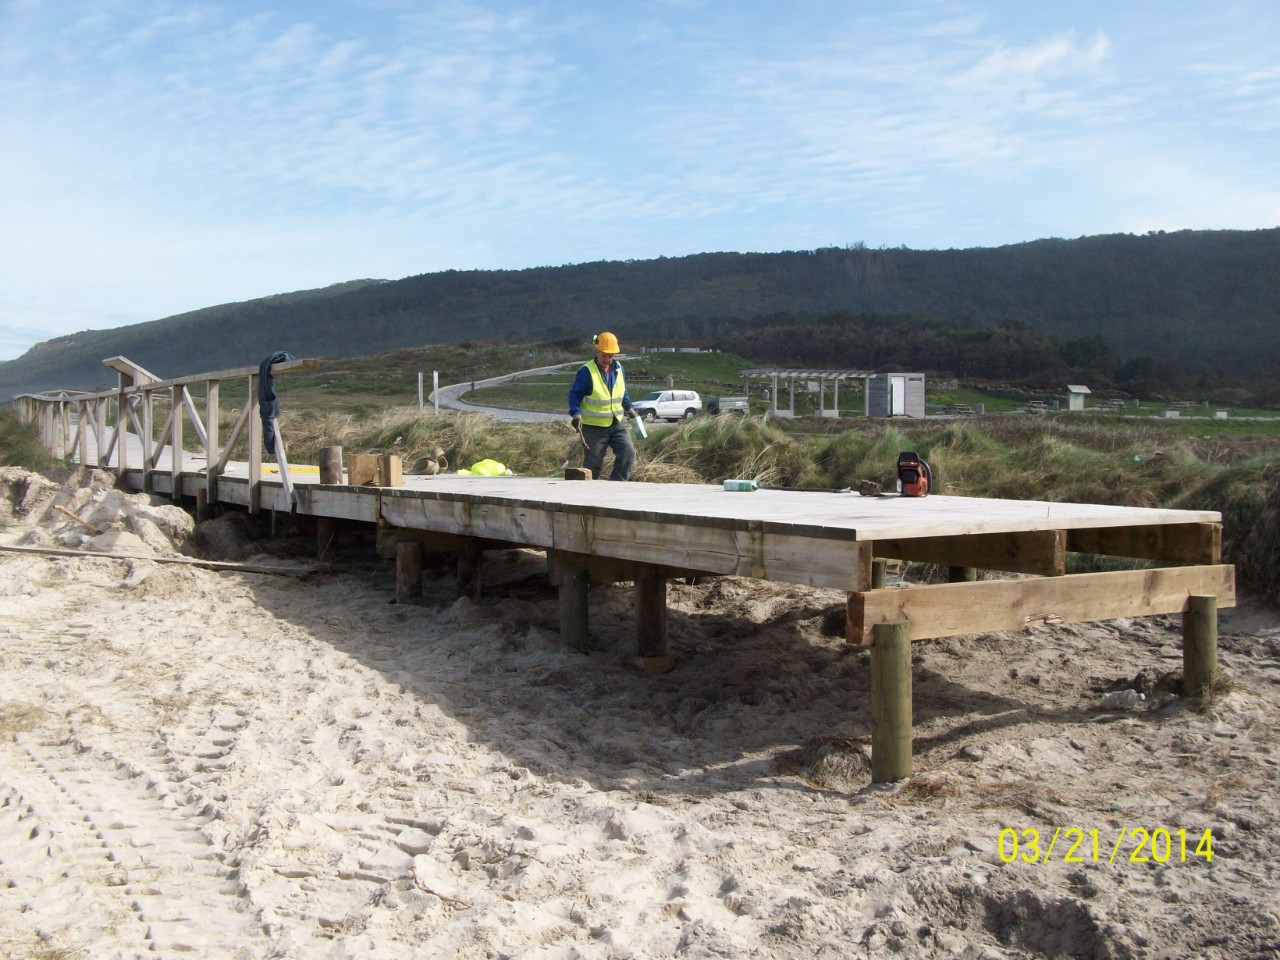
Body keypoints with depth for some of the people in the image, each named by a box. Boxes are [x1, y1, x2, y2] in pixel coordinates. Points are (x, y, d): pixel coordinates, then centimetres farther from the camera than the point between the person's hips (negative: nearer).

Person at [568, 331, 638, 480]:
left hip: (617, 423, 5)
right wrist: (576, 414, -25)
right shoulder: (586, 371, -15)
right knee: (593, 462, 2)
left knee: (628, 453, -9)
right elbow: (574, 394, -13)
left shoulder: (618, 368, 5)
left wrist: (629, 408, 11)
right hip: (593, 426, -5)